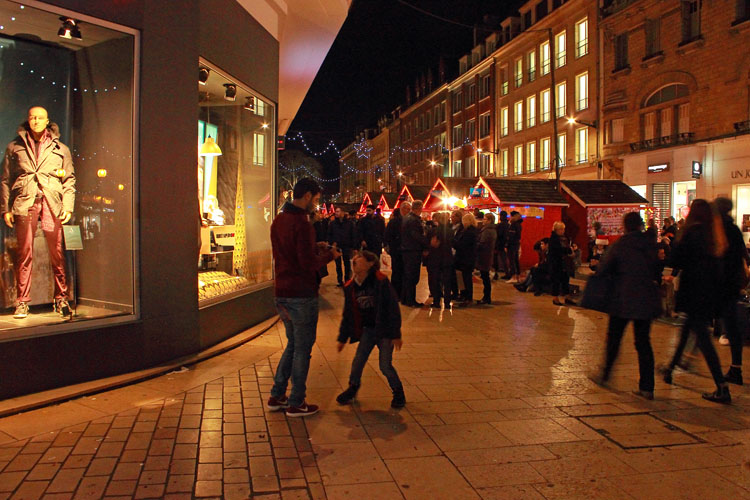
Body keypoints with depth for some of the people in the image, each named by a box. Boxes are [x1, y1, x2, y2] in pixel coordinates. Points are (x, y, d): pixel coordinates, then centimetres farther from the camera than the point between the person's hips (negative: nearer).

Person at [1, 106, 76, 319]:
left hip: (52, 203, 0)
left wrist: (68, 206, 2)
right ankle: (22, 301, 6)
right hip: (24, 203, 0)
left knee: (57, 253, -3)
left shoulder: (60, 149, 15)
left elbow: (70, 180, 13)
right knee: (25, 253, -1)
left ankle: (61, 298, 5)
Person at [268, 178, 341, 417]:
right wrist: (329, 255, -5)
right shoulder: (301, 223, -18)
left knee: (293, 344, 21)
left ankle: (277, 396, 26)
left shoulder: (279, 220, 11)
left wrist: (315, 247, 13)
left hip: (281, 294, 9)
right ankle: (296, 403, 14)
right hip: (301, 294, -9)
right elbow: (308, 264, -21)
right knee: (303, 348, 4)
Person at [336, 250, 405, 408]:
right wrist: (342, 338, 14)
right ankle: (353, 387, 27)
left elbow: (393, 308, -13)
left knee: (385, 365, -5)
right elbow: (348, 314, 11)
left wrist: (396, 335, -13)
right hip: (367, 330, 5)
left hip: (385, 330, -4)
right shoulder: (350, 287, 0)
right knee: (358, 361, 0)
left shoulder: (381, 282, -16)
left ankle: (398, 392, 19)